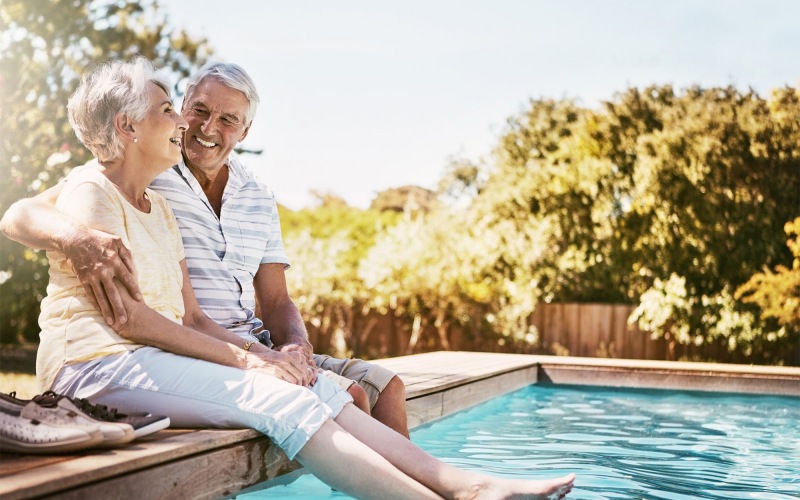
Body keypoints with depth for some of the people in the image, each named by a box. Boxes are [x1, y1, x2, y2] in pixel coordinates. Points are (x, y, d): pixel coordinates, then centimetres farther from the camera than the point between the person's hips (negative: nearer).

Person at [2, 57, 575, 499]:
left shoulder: (157, 207, 19)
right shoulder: (89, 193, -8)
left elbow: (191, 317, 12)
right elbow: (127, 318, -17)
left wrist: (267, 356, -5)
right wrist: (243, 359, -17)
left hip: (152, 355, 8)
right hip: (99, 365, -8)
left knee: (315, 387, -11)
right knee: (279, 400, -25)